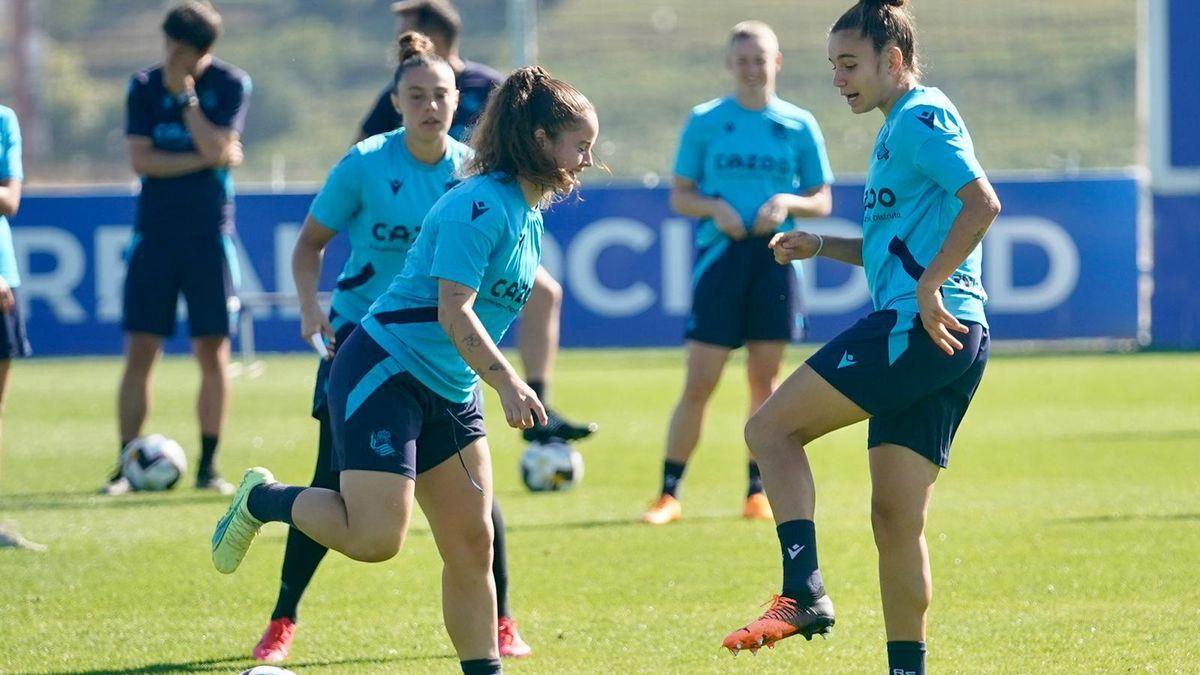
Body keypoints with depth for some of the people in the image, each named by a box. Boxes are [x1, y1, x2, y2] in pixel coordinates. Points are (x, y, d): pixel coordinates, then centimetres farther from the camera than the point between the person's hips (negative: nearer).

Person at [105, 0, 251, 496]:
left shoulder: (231, 85, -2)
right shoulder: (145, 87, 3)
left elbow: (217, 149, -15)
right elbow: (140, 160, -6)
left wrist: (184, 96, -15)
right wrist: (204, 160, -11)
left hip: (209, 232, -1)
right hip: (155, 231, 1)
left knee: (213, 349, -2)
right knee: (140, 350, -2)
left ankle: (208, 466, 7)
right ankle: (127, 467, 2)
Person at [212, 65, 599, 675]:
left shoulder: (528, 215, 12)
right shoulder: (481, 205, -18)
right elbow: (454, 311, -25)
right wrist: (507, 383, -34)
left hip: (451, 393, 9)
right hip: (384, 372, -9)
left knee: (471, 545, 4)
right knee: (375, 539, -17)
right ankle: (263, 500, 7)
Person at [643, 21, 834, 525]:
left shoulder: (798, 125, 7)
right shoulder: (704, 122, 5)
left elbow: (822, 200, 10)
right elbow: (679, 196, 7)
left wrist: (788, 203, -10)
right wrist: (714, 207, -12)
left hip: (775, 258, 1)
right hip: (720, 256, -1)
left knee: (764, 379, 4)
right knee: (698, 383, -5)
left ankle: (758, 492, 13)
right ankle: (669, 494, 2)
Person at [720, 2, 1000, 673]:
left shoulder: (920, 119, -6)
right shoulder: (902, 128, 24)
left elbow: (982, 203, -21)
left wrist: (929, 286, -22)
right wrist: (821, 246, 21)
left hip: (919, 328, -10)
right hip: (951, 341, 10)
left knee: (771, 427, -8)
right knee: (896, 521, 9)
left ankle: (804, 593, -18)